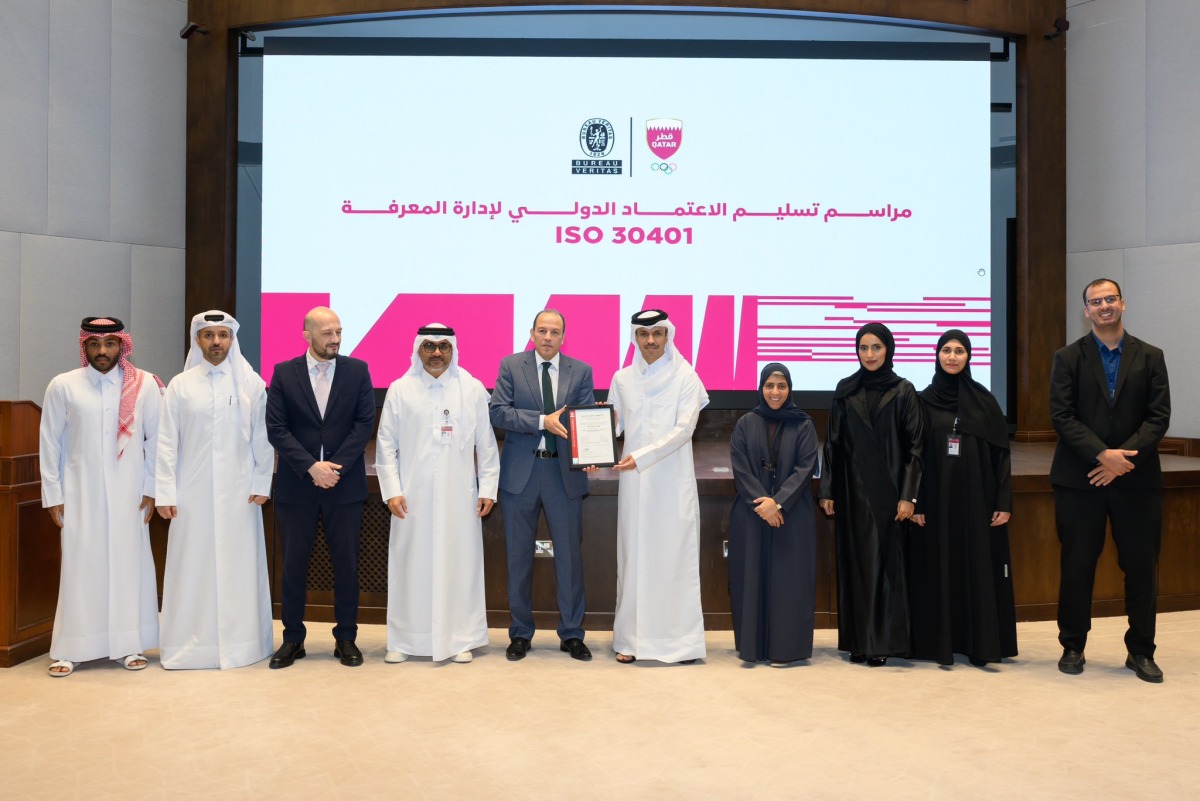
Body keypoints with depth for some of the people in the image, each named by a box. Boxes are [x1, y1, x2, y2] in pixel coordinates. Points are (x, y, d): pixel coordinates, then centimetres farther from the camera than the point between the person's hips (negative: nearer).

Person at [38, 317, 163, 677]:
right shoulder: (63, 386, -1)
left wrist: (151, 489, 0)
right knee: (80, 566, 3)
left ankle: (128, 645, 13)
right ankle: (70, 649, 13)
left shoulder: (144, 385, -2)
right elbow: (50, 443, 3)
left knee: (129, 563, 3)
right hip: (80, 492, 0)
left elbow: (156, 439, 2)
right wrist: (52, 495, 1)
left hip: (129, 492, 0)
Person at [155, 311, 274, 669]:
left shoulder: (252, 384, 3)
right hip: (192, 493, 0)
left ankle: (239, 643, 13)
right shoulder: (180, 385, 4)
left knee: (237, 566, 3)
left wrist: (262, 484, -1)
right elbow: (166, 443, 2)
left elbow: (263, 438, 3)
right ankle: (189, 644, 12)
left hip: (239, 493, 0)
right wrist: (165, 494, -2)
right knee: (193, 567, 3)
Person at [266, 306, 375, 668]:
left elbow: (365, 423, -3)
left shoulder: (357, 370, 2)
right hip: (296, 485, 0)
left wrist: (335, 466, -12)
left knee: (346, 562, 5)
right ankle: (293, 639, 18)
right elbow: (276, 428, -4)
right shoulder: (284, 373, 2)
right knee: (293, 563, 6)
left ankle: (346, 638, 16)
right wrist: (311, 467, -14)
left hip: (345, 484, 0)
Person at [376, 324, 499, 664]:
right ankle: (404, 640, 13)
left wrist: (488, 489, 2)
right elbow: (386, 445, 4)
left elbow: (486, 444, 6)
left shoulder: (474, 390, 6)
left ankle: (460, 639, 13)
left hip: (459, 496, 0)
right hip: (413, 496, 0)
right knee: (411, 564, 3)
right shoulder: (399, 390, 5)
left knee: (459, 563, 3)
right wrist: (392, 491, -3)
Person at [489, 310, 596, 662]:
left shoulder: (581, 371, 5)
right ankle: (521, 633, 22)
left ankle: (572, 634, 18)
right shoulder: (511, 366, 3)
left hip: (564, 473, 1)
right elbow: (498, 411, -7)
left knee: (570, 554, 5)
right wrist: (542, 421, -18)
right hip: (520, 472, 0)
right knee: (519, 556, 8)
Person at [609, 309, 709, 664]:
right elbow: (613, 426, 12)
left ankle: (680, 638, 5)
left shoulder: (685, 376, -1)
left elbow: (684, 429, -10)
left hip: (673, 481, -3)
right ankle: (631, 637, 11)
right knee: (634, 555, 5)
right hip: (634, 481, 3)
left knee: (675, 555, -1)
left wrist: (642, 456, -19)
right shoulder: (622, 379, 10)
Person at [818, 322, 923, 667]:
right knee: (854, 562, 5)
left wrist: (908, 495, -10)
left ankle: (882, 642, 8)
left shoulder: (903, 391, 0)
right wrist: (827, 490, 2)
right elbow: (833, 443, 7)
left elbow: (914, 446, -3)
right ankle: (857, 639, 13)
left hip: (887, 489, -2)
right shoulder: (845, 390, 6)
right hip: (852, 489, 2)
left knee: (885, 561, 0)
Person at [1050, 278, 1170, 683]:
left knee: (1142, 565, 5)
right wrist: (1102, 454, -17)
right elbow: (1061, 416, -5)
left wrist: (1124, 458, -13)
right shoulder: (1068, 358, 3)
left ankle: (1141, 651, 18)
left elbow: (1159, 416, 0)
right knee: (1077, 566, 4)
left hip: (1136, 478, 1)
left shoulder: (1150, 357, 7)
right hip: (1080, 478, -1)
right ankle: (1073, 646, 17)